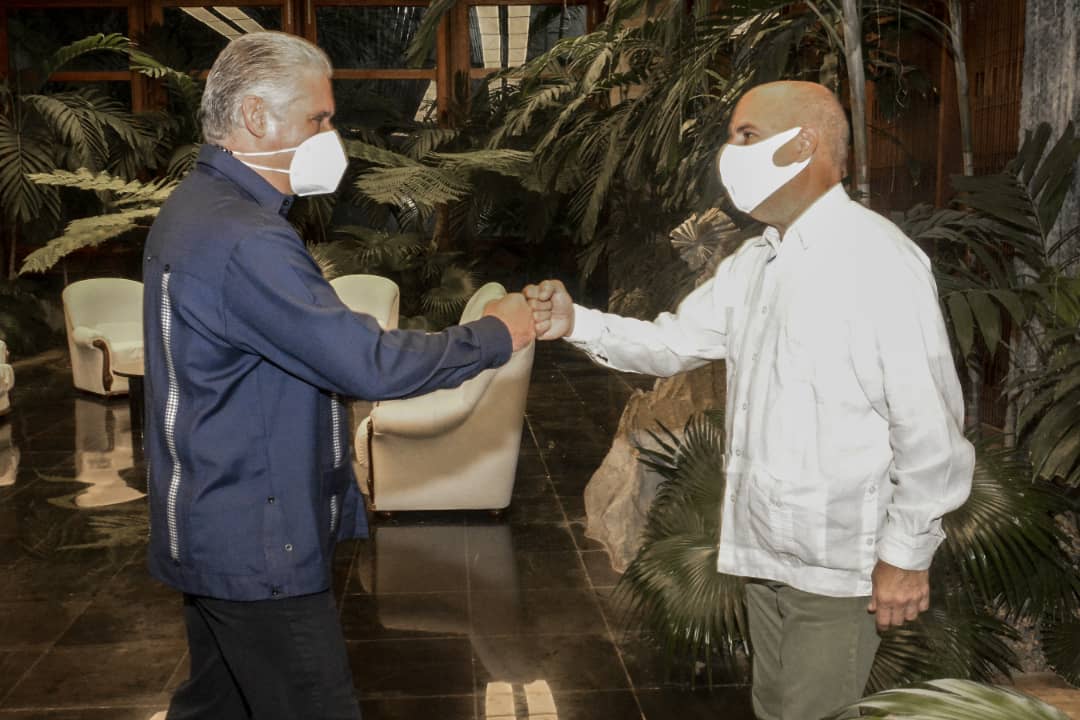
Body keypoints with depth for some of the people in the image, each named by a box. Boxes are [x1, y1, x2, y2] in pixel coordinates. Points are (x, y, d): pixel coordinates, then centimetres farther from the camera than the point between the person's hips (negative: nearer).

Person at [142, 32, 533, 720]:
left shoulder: (197, 206, 9)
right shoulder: (243, 240, -25)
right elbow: (368, 365, -27)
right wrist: (494, 335, -15)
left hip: (209, 529, 10)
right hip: (256, 544, -10)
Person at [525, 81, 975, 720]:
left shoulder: (876, 258, -19)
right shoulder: (754, 262, 9)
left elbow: (929, 422, -19)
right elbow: (674, 342, 8)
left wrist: (907, 554, -15)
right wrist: (577, 323, -7)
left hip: (839, 563, -8)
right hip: (764, 547, 8)